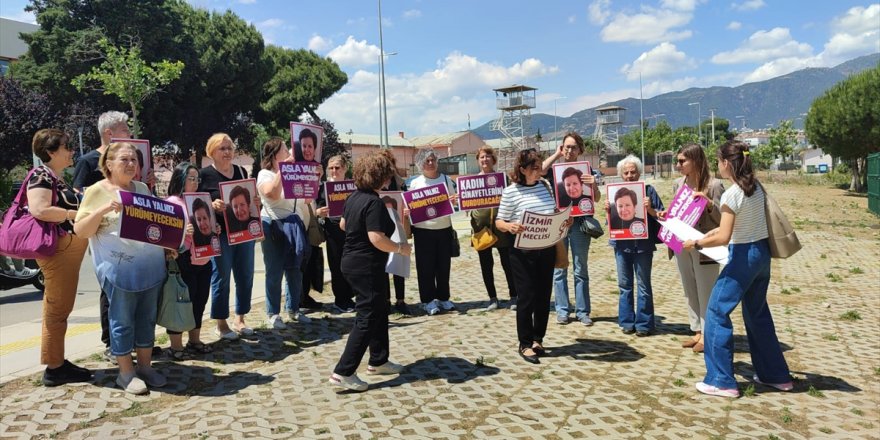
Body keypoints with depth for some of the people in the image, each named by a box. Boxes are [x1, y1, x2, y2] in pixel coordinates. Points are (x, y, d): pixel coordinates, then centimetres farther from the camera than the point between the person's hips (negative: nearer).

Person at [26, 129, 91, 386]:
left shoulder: (58, 180, 19)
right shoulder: (41, 175, -10)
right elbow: (39, 210, -24)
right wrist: (76, 214, -17)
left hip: (69, 248, 10)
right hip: (57, 248, -10)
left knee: (60, 307, 14)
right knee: (57, 308, -6)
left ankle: (57, 362, 23)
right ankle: (53, 368, 1)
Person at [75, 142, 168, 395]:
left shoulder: (143, 188, 13)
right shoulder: (96, 191, -2)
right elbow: (80, 231, -6)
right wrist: (103, 209, -20)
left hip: (152, 266, 5)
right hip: (119, 268, -5)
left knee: (147, 318, 11)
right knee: (123, 320, 2)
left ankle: (145, 366, 23)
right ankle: (126, 373, 14)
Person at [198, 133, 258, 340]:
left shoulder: (242, 171, 10)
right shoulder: (204, 175, -4)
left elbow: (252, 199, 18)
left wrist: (257, 203, -3)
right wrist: (212, 205, -24)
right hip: (220, 234, -5)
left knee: (245, 277, 9)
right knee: (221, 279, 1)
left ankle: (239, 318, 25)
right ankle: (221, 324, 14)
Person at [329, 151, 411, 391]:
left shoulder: (354, 197, 6)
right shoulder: (374, 202, -22)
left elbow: (343, 225, 21)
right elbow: (377, 239, -30)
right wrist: (401, 248, -16)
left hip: (353, 261, 10)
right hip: (367, 266, -10)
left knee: (380, 310, 21)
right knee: (367, 318, -3)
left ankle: (378, 361, 31)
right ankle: (343, 372, -1)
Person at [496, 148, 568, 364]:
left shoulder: (545, 185, 5)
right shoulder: (511, 191, -9)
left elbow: (555, 213, 16)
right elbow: (499, 221, -7)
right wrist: (509, 226, -28)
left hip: (547, 249, 5)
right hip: (523, 251, -5)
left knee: (543, 296, 11)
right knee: (526, 297, 1)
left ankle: (538, 339, 27)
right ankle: (525, 344, 13)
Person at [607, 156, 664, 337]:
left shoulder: (648, 190, -2)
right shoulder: (617, 191, 7)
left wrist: (650, 209, -21)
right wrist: (608, 210, -8)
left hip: (643, 245, -3)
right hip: (621, 244, 3)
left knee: (643, 285, 4)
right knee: (624, 285, 11)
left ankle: (643, 324, 12)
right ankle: (627, 321, 21)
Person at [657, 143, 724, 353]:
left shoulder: (713, 184, -11)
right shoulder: (678, 183, 8)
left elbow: (722, 218, -10)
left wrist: (709, 203, -26)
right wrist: (666, 215, 0)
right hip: (681, 245, 7)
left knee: (706, 292, 4)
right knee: (689, 291, 14)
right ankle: (697, 332, 26)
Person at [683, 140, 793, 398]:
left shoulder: (731, 194, -18)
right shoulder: (756, 187, 7)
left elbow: (723, 238, -21)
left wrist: (696, 243, -8)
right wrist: (707, 235, 18)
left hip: (743, 256, -9)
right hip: (762, 253, 9)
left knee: (716, 312, 1)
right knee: (757, 314, 20)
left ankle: (722, 381, 4)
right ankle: (776, 375, 30)